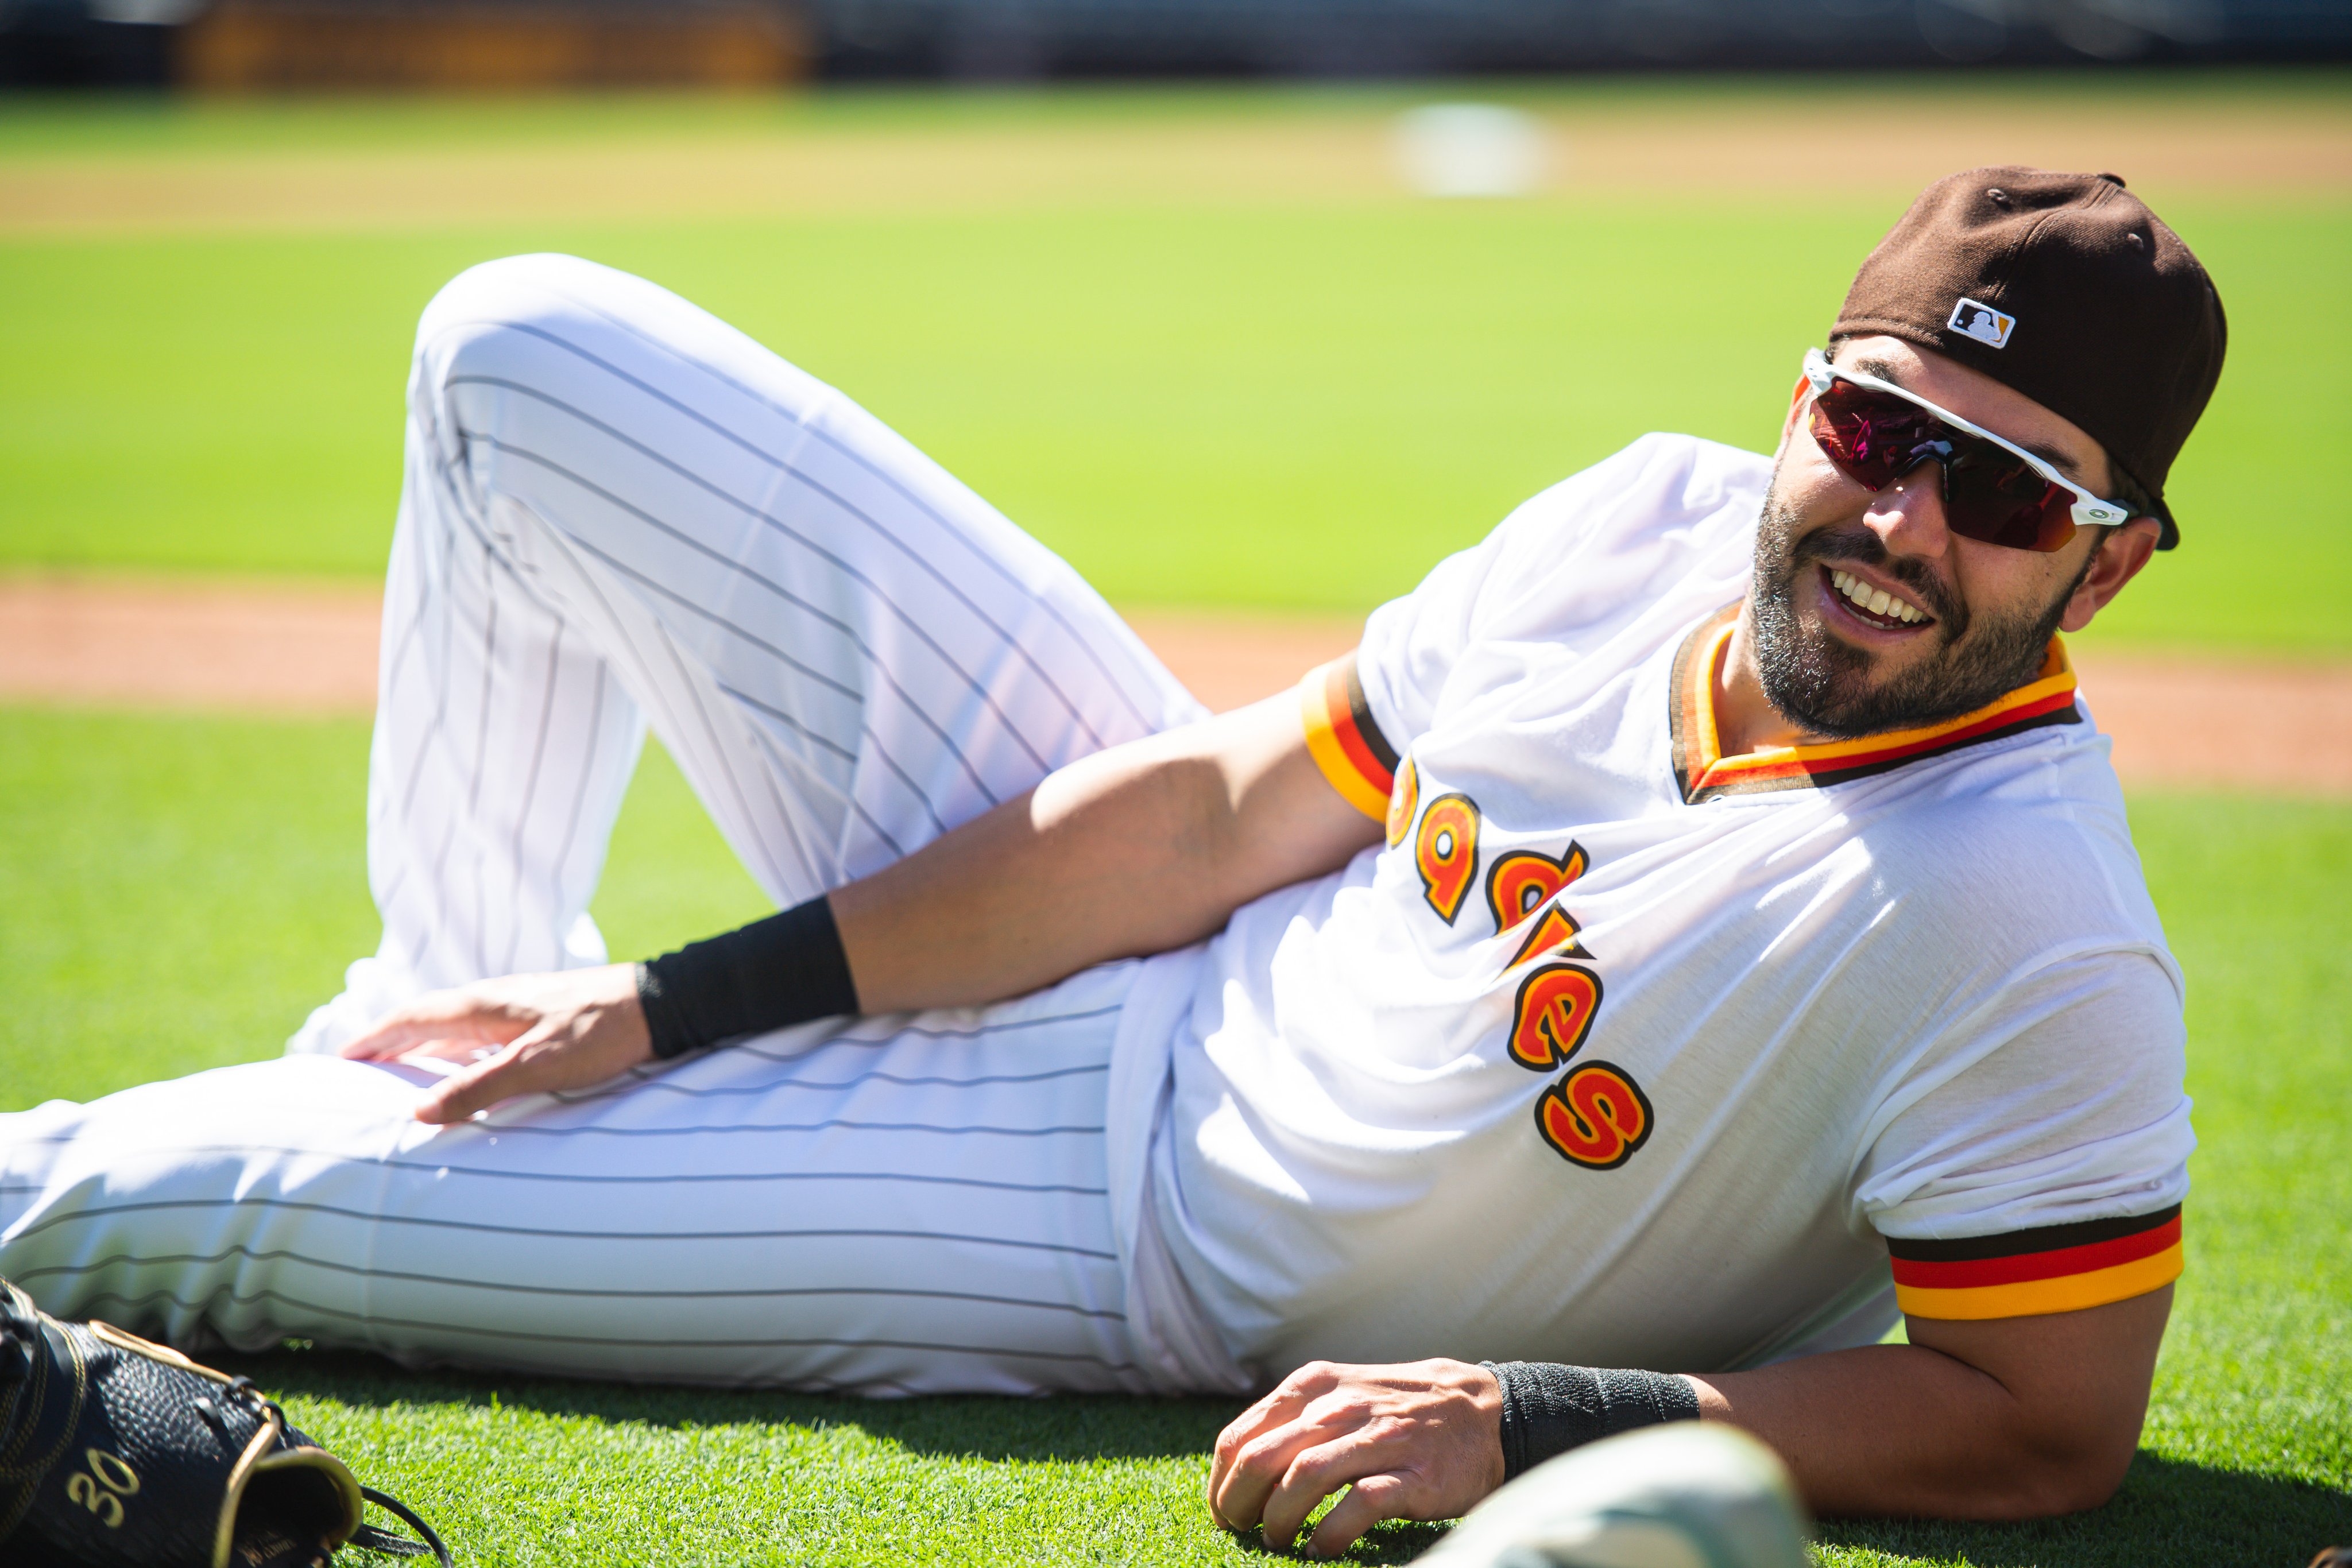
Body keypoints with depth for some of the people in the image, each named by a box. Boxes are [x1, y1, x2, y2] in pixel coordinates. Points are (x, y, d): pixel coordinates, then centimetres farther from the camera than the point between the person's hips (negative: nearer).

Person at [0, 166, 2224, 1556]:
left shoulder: (2031, 931, -30)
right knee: (527, 354, 4)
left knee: (202, 1203, -7)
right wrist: (669, 1008, -5)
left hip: (1146, 1267, -5)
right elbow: (1214, 811, -5)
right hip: (1138, 956, 6)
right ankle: (452, 1007, 24)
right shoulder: (1650, 520, -13)